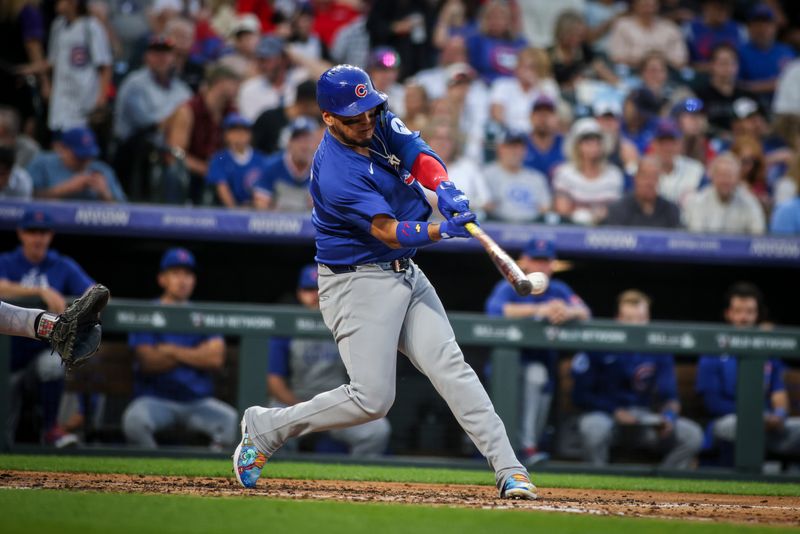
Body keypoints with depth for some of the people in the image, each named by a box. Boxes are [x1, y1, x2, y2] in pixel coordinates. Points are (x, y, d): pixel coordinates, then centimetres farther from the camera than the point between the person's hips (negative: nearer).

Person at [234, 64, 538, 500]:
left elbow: (420, 158, -9)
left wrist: (445, 189, -30)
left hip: (404, 275, 7)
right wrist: (442, 230, -41)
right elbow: (389, 232, -27)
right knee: (372, 399, -9)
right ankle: (265, 428, 9)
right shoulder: (336, 174, -24)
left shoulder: (380, 124, 0)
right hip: (358, 284, -7)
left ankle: (508, 469, -9)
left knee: (449, 365, -5)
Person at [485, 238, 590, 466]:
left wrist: (567, 312, -37)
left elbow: (584, 312, -12)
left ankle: (529, 446, -19)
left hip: (541, 363, 3)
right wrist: (538, 309, -39)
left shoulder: (558, 291, 4)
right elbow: (494, 308, -28)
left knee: (537, 373, -28)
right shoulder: (509, 288, -6)